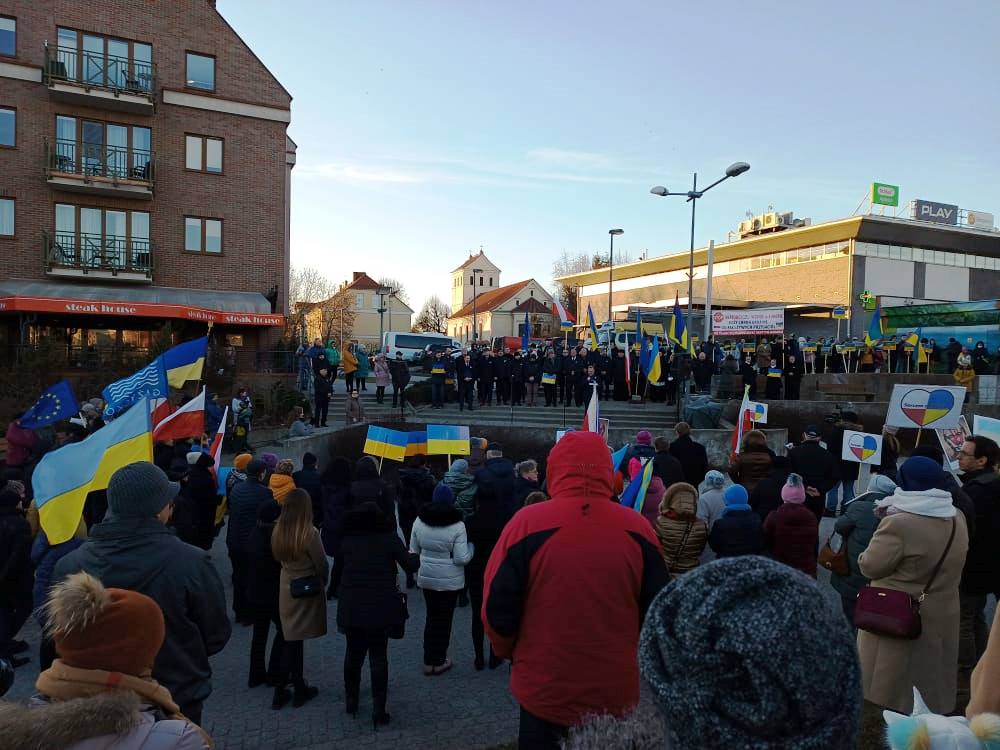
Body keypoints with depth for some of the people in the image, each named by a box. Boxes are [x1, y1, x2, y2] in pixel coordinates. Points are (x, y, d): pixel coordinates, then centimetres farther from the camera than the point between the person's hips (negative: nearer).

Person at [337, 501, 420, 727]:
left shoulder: (348, 538, 2)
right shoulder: (388, 537, -7)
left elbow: (342, 568, 9)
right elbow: (411, 566, -2)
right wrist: (416, 557, 17)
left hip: (351, 605, 3)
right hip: (380, 606, -3)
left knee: (353, 653, 19)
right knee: (378, 657, 6)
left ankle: (351, 701, 33)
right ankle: (379, 711, 9)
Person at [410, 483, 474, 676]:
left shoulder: (419, 520, -5)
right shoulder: (457, 525, -18)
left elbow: (414, 550, 4)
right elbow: (461, 558, -17)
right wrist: (470, 547, 0)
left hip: (426, 577, 4)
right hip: (450, 580, -4)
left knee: (431, 617, 18)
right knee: (444, 619, 10)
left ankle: (428, 661, 24)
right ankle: (438, 662, 19)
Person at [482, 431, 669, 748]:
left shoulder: (527, 523, -16)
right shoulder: (638, 529, -8)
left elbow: (498, 608, -10)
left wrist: (509, 651, 11)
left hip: (545, 692, -2)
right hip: (620, 694, 2)